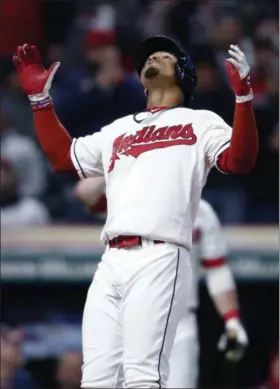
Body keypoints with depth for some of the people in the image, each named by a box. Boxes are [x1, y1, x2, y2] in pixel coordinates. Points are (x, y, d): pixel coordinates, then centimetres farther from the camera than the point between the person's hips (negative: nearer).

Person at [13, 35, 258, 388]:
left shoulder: (200, 122, 13)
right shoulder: (118, 130, 30)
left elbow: (239, 161, -3)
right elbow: (61, 157, 35)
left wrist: (242, 95, -15)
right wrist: (40, 97, 30)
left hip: (159, 260, -6)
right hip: (110, 265, 6)